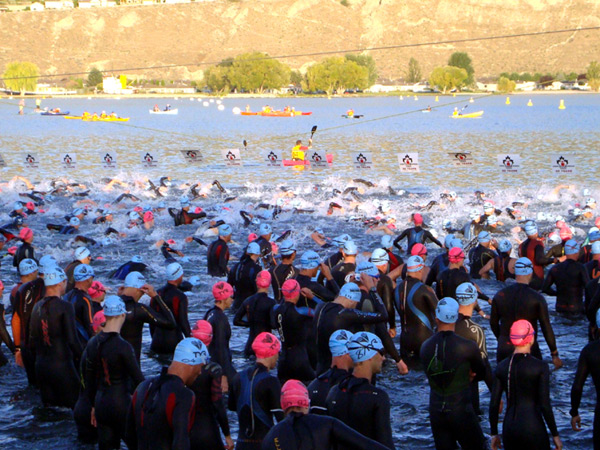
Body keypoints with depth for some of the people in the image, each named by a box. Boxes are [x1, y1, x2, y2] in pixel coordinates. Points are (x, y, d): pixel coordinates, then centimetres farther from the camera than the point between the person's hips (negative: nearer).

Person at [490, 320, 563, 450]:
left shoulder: (502, 367, 2)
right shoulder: (540, 367, -9)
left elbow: (494, 404, 4)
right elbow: (545, 405, -10)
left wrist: (494, 434, 14)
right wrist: (555, 435, -1)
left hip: (509, 428, 4)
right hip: (533, 428, -4)